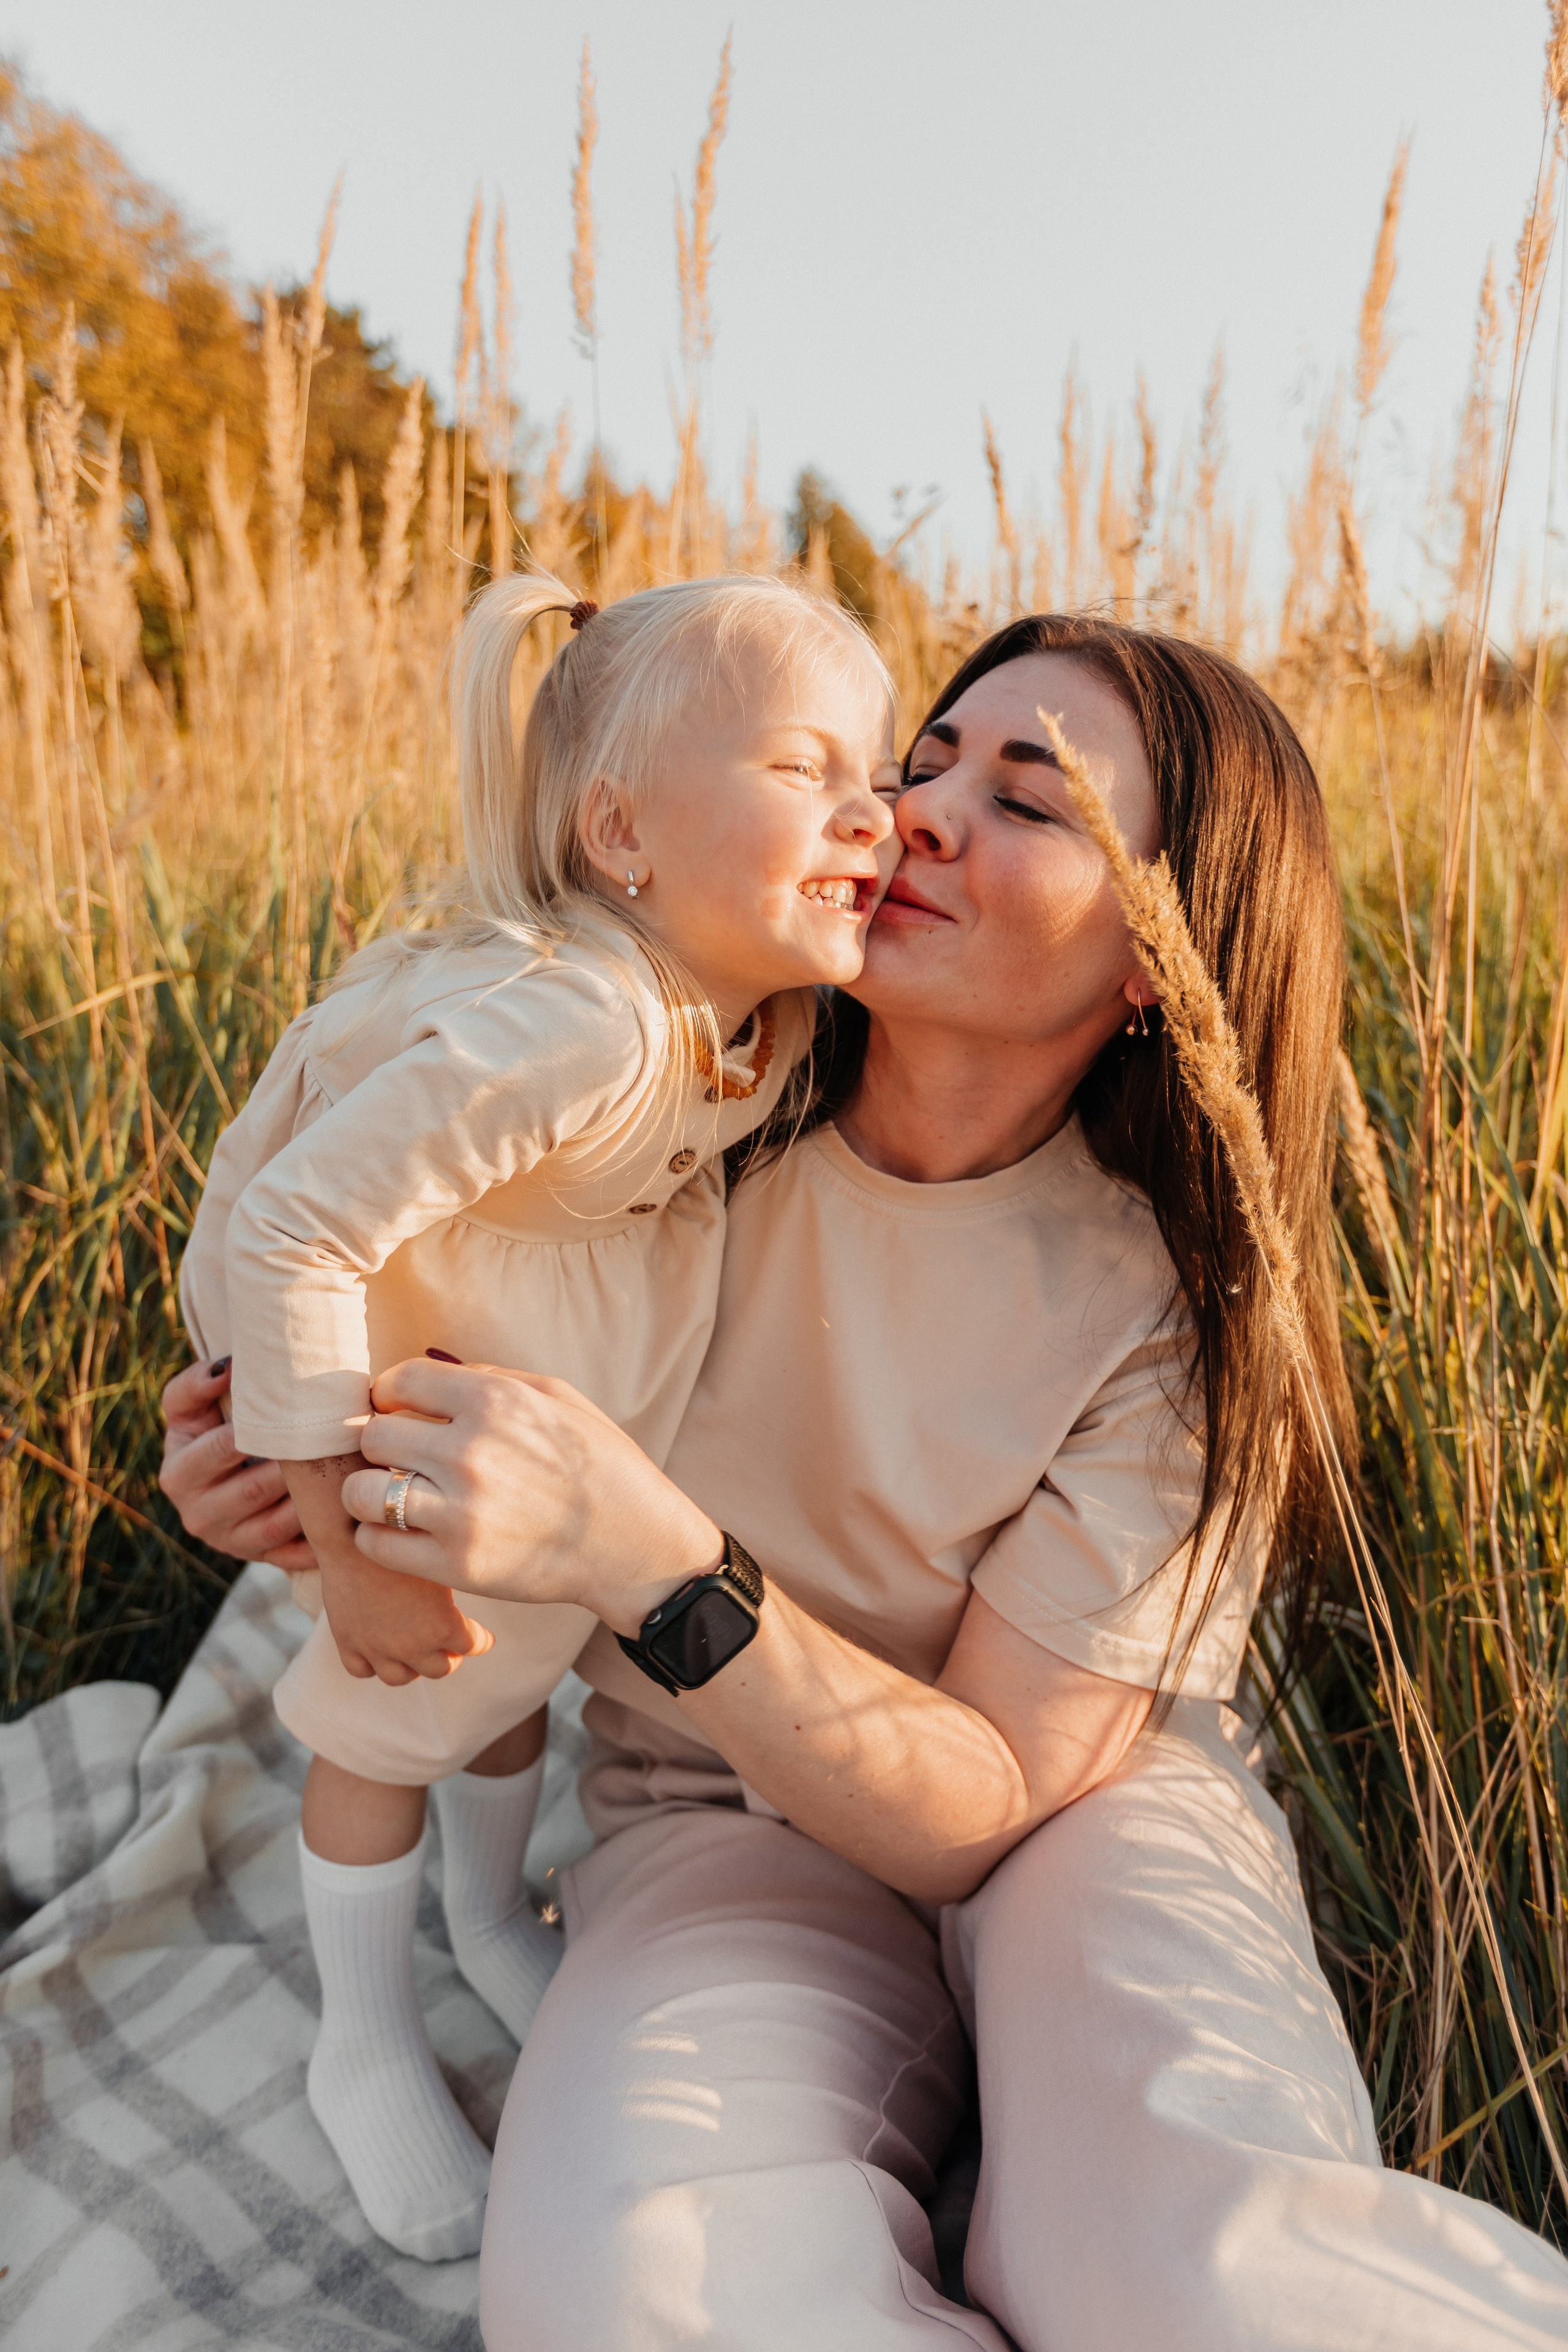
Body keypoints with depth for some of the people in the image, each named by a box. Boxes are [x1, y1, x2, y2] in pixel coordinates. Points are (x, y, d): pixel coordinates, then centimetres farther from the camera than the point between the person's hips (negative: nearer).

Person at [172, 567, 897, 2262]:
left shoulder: (777, 1003, -19)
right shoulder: (570, 1023, -43)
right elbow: (286, 1235, -42)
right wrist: (349, 1547, -36)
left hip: (556, 1283, 7)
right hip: (341, 1284, -6)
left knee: (514, 1637, 19)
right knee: (389, 1702, 3)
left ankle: (492, 1918, 47)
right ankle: (364, 2049, 28)